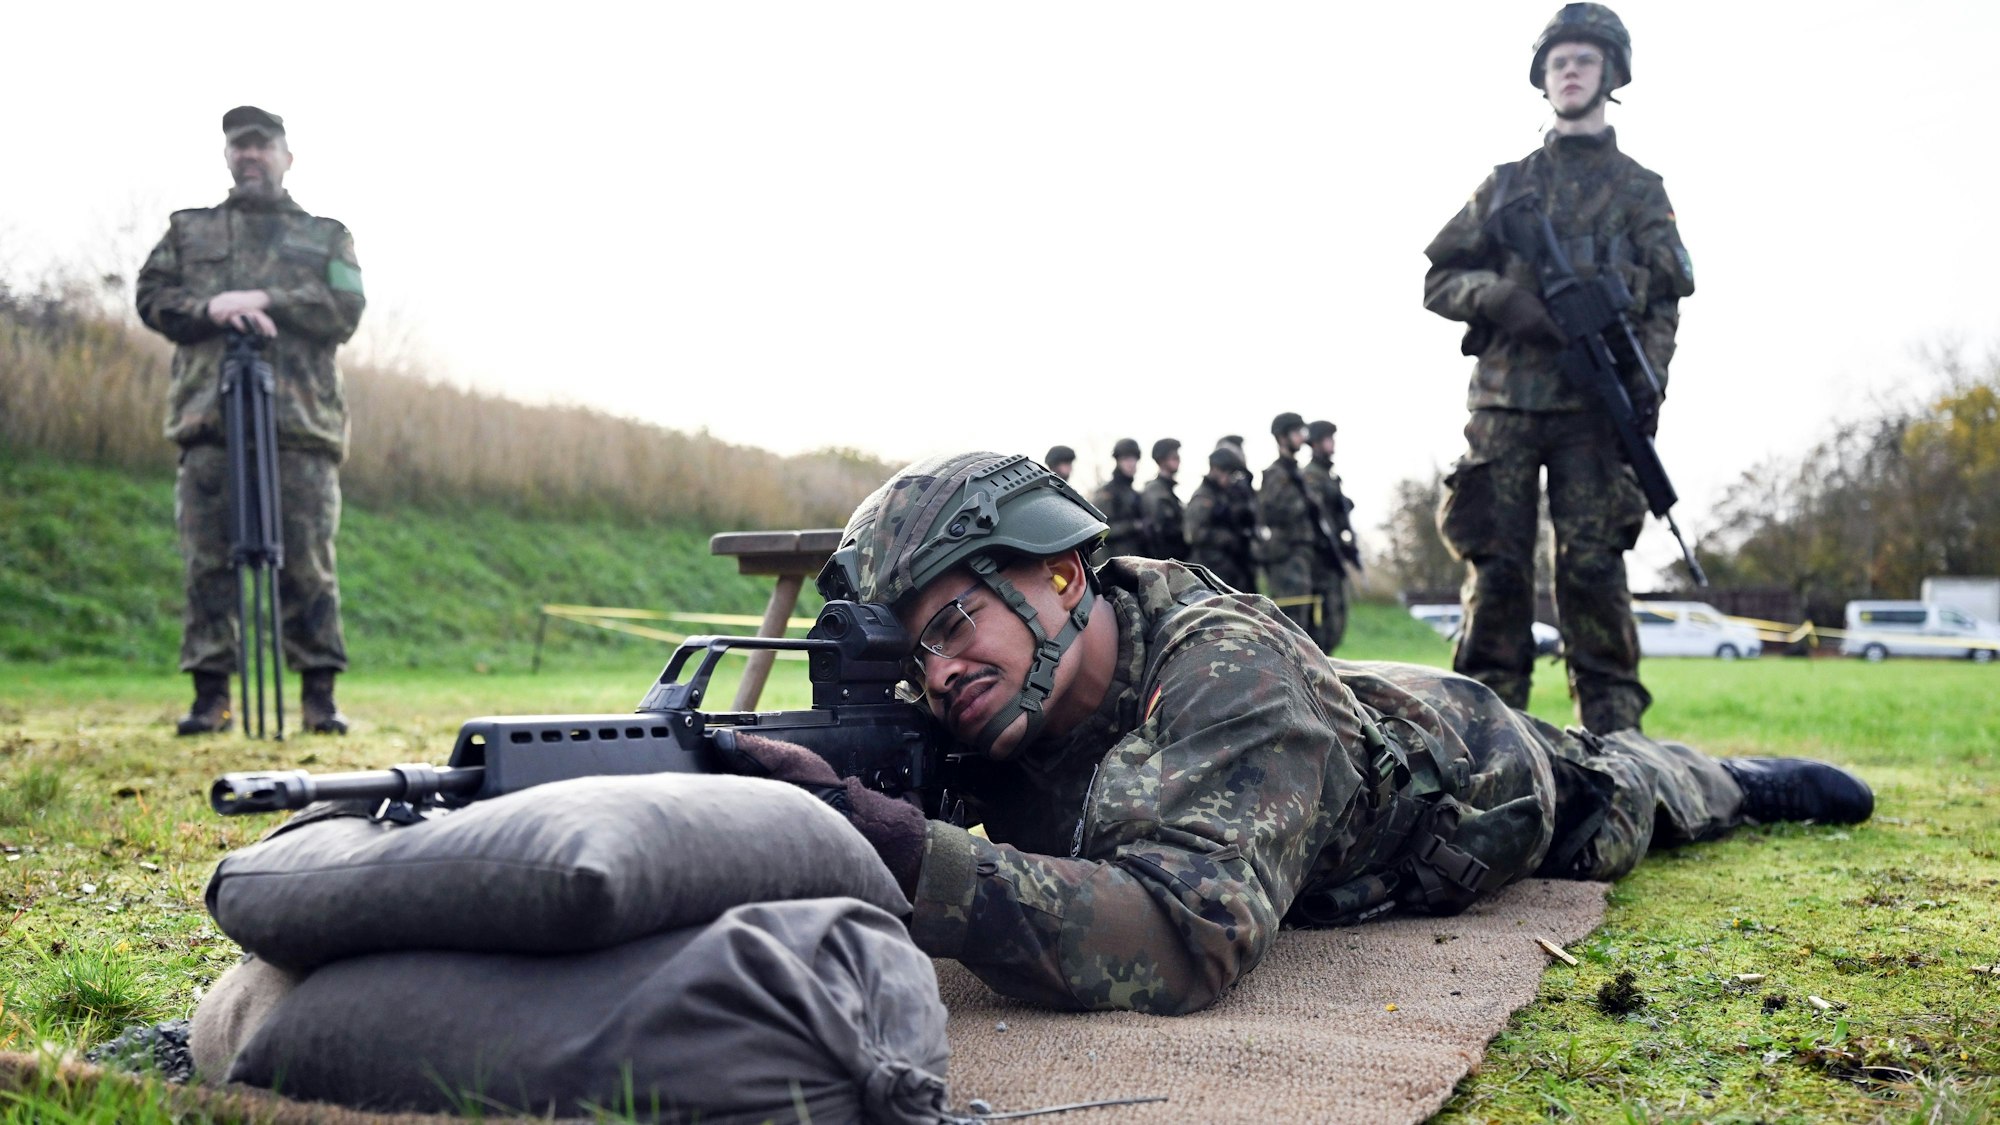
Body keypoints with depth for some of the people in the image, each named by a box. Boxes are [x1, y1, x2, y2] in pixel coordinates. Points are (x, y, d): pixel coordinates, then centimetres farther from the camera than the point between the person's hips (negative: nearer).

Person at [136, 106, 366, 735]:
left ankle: (319, 695, 0)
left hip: (301, 422, -1)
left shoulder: (326, 236, 18)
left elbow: (345, 312, 3)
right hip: (209, 420, 1)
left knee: (309, 563, -5)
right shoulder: (189, 229, 23)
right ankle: (210, 694, 2)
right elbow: (152, 297, 11)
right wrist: (210, 308, -8)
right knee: (208, 561, -3)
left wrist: (265, 300, -8)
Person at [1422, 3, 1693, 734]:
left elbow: (1664, 300, 7)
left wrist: (1648, 384, -10)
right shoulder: (1506, 184, 19)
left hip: (1594, 407, -1)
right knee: (1496, 567, -2)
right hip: (1504, 402, 2)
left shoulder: (1640, 190, 15)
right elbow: (1439, 280, 14)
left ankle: (1612, 736, -3)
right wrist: (1502, 297, -7)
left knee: (1593, 568, -7)